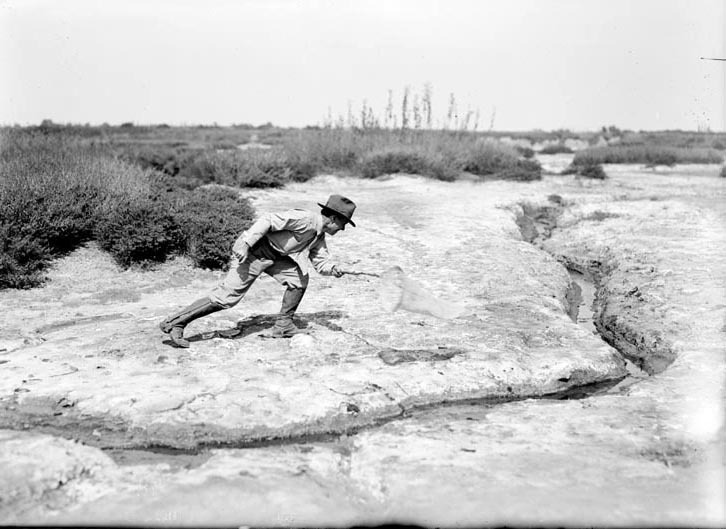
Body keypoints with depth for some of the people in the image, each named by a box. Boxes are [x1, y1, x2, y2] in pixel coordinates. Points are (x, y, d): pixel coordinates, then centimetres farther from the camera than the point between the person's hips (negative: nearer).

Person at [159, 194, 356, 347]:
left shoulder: (319, 235, 12)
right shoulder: (304, 219, -19)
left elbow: (320, 261, 16)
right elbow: (267, 220, -24)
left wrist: (332, 269, -7)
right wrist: (246, 244, -29)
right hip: (253, 251, -10)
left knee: (299, 277, 4)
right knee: (228, 296, -13)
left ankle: (282, 325, 12)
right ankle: (174, 323, -8)